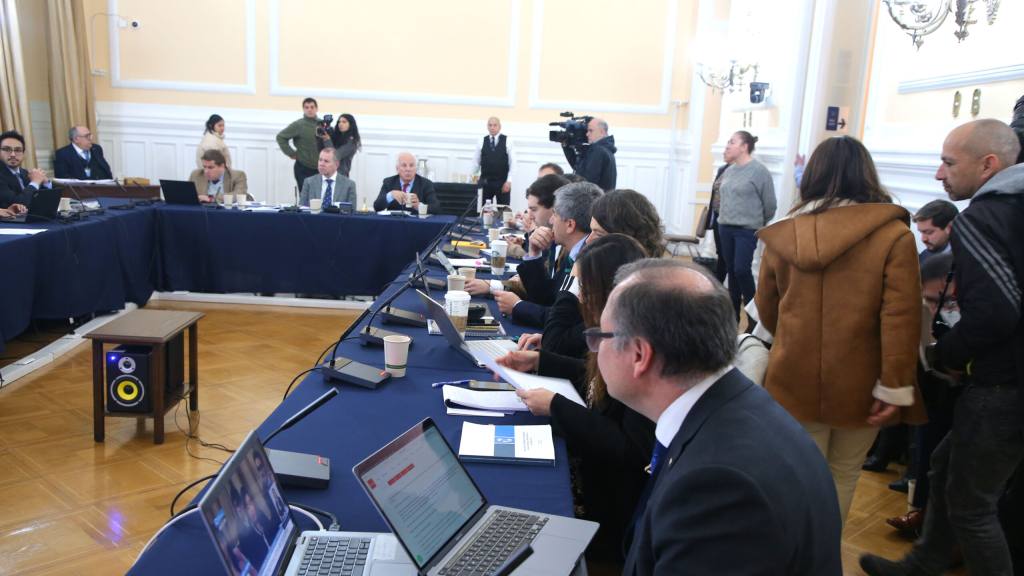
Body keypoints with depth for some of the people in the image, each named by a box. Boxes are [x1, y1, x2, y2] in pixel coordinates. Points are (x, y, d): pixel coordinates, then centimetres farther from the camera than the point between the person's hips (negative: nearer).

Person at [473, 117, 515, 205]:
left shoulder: (507, 141, 0)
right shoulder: (482, 142, 4)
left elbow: (512, 163, -2)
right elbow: (476, 162, 6)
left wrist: (509, 181, -9)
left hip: (502, 182, -1)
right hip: (485, 181, 1)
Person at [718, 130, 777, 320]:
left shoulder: (759, 171, -10)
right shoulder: (728, 171, 9)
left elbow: (770, 204, -6)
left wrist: (762, 225, 5)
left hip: (747, 230, -6)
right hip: (725, 228, 6)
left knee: (742, 270, -13)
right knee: (731, 271, 10)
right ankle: (733, 313, 19)